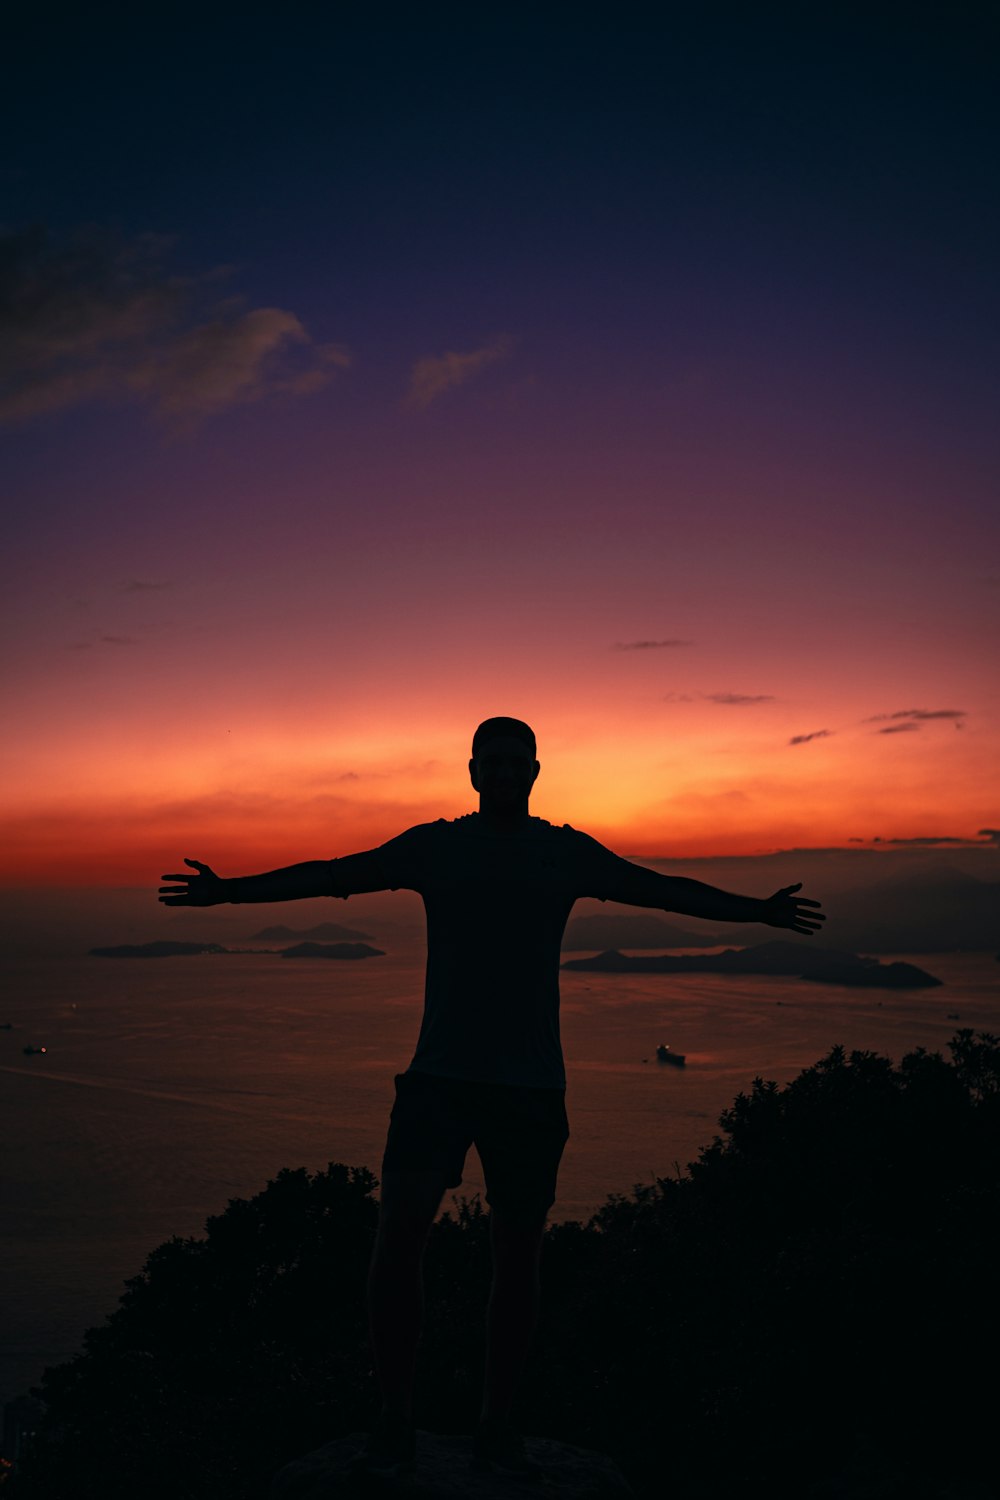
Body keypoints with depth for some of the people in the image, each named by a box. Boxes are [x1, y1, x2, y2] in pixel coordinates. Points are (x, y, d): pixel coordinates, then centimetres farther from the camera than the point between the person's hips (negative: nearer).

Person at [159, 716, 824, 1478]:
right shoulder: (433, 845, 5)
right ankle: (396, 1419, 5)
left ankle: (498, 1427, 23)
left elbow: (667, 889, 9)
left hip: (532, 1086, 1)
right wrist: (230, 890, 1)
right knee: (398, 1235, -12)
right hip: (440, 1077, -1)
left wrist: (758, 910, 5)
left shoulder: (568, 853, 6)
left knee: (518, 1257, 6)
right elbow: (328, 875, 5)